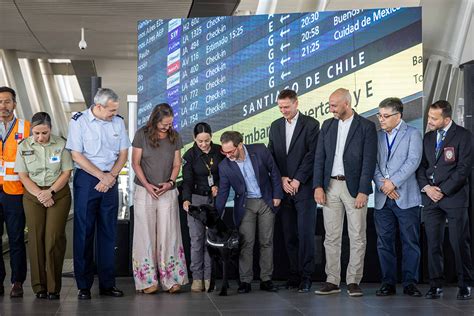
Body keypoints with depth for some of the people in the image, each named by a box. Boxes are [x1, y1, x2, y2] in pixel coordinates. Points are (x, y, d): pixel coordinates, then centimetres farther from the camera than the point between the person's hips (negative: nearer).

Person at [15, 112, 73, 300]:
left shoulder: (61, 144, -1)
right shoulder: (24, 146, 3)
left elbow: (66, 172, -1)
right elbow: (23, 175, 2)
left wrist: (50, 191, -12)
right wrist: (39, 194, -10)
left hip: (58, 194, -1)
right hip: (32, 195, 2)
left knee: (54, 238, -8)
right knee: (36, 238, -2)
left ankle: (53, 287, -2)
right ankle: (39, 286, 5)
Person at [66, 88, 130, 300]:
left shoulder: (118, 122, 7)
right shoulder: (79, 121, -5)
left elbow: (123, 154, 8)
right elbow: (77, 156, -9)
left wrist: (111, 176, -7)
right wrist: (102, 175, -11)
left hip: (110, 181, 4)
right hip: (86, 180, -4)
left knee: (108, 232, 6)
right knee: (84, 232, -1)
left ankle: (107, 284, 12)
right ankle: (83, 285, 5)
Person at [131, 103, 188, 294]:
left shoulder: (175, 137, 4)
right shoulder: (142, 135, -3)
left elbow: (177, 164, 9)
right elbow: (135, 163, -1)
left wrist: (170, 182, -8)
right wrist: (147, 185, -12)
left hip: (168, 193, 2)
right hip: (145, 192, -2)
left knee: (168, 235, 0)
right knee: (146, 234, 0)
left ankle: (171, 279, 3)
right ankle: (147, 280, 3)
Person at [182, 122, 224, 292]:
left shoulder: (219, 151, -1)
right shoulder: (190, 155, -5)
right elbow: (187, 181, -11)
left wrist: (218, 186, -5)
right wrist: (186, 200, -26)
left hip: (216, 198, 1)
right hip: (196, 198, -1)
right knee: (196, 238, -6)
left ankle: (208, 277, 3)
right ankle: (197, 277, -1)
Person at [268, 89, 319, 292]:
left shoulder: (310, 124, -1)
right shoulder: (275, 126, 15)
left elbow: (312, 155, -7)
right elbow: (271, 157, 12)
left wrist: (297, 180, -11)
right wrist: (282, 179, -2)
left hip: (304, 187, -4)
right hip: (284, 189, 5)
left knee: (305, 233, -7)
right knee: (289, 235, 4)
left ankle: (306, 277, -3)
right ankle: (294, 274, 10)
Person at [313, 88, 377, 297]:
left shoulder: (366, 127, -4)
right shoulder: (327, 126, 10)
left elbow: (369, 161, -8)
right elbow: (319, 158, 8)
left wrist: (363, 192, -14)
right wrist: (318, 186, -2)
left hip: (354, 188, -4)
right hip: (330, 187, 4)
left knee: (357, 237, 0)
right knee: (331, 237, 5)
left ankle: (353, 281, 8)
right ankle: (332, 281, 11)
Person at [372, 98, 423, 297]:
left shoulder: (412, 134, 2)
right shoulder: (377, 136, 14)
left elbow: (413, 161, -10)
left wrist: (393, 182, -15)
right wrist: (382, 184, -10)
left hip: (406, 198, -4)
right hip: (382, 199, 4)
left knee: (410, 242, 0)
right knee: (384, 242, 5)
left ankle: (410, 282, 8)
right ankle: (388, 283, 13)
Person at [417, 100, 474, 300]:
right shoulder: (428, 138, 16)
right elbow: (421, 166, 14)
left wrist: (443, 190, -10)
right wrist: (426, 187, -3)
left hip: (454, 196, -5)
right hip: (430, 197, 5)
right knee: (433, 243, 3)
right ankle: (436, 285, 9)